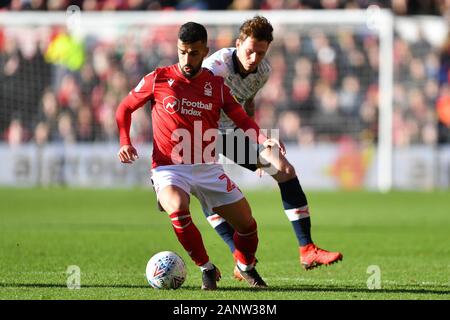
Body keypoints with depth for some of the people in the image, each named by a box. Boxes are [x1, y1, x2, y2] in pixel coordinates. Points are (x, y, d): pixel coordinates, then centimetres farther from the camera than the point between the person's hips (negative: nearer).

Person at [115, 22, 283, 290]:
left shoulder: (216, 85, 5)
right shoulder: (158, 79, 0)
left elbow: (242, 119, 4)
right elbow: (125, 109, 9)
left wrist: (264, 139, -16)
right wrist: (125, 143, -7)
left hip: (207, 168, 3)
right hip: (169, 168, -3)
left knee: (246, 222, -1)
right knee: (177, 210, -34)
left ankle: (246, 267, 33)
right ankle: (207, 270, -13)